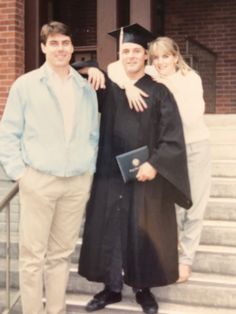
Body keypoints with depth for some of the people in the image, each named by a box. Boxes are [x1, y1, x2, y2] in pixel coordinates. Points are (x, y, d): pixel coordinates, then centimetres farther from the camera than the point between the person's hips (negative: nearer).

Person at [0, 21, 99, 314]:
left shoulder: (86, 89, 11)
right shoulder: (25, 85, 1)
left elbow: (94, 135, 16)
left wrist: (91, 168, 6)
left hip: (78, 182, 3)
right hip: (38, 180, -3)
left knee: (61, 253, 12)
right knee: (33, 255, 2)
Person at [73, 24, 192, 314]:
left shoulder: (159, 92, 0)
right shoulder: (108, 88, 7)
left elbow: (173, 137, -5)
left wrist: (155, 164, -17)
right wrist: (89, 71, -6)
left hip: (147, 176, -2)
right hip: (110, 175, 2)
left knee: (144, 234, 7)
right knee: (109, 231, 7)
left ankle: (143, 289, 23)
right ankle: (111, 287, 22)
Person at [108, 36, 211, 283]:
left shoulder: (191, 79, -12)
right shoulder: (150, 78, -8)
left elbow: (192, 118, -24)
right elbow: (114, 67, -18)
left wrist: (172, 90, -26)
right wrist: (128, 85, -35)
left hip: (195, 148, -1)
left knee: (193, 207, 7)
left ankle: (186, 259, 22)